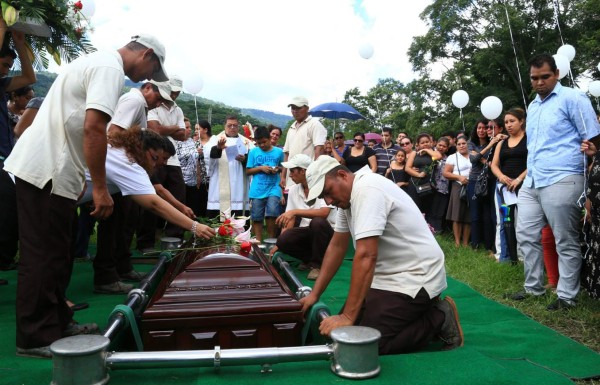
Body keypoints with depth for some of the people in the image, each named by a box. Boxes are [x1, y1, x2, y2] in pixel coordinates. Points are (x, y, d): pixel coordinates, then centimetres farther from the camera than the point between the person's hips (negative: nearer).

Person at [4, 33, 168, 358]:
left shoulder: (95, 61, 21)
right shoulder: (110, 68, -11)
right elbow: (93, 128, -23)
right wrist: (100, 188, -19)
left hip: (42, 166, 10)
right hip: (48, 171, -10)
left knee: (53, 254, 15)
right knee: (43, 256, -3)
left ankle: (57, 322, 25)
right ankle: (36, 337, 8)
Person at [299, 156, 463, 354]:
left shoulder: (367, 189, -24)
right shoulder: (347, 195, 6)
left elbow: (366, 256, -31)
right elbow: (337, 246, 10)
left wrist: (348, 317, -29)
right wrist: (314, 294, 6)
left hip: (416, 276, -10)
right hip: (391, 276, 10)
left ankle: (439, 319, 1)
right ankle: (418, 308, 15)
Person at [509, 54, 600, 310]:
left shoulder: (572, 98, -4)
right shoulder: (532, 106, 19)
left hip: (561, 181, -8)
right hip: (532, 182, 8)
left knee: (566, 242, 1)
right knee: (526, 235, 11)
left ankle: (566, 296, 12)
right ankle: (533, 287, 25)